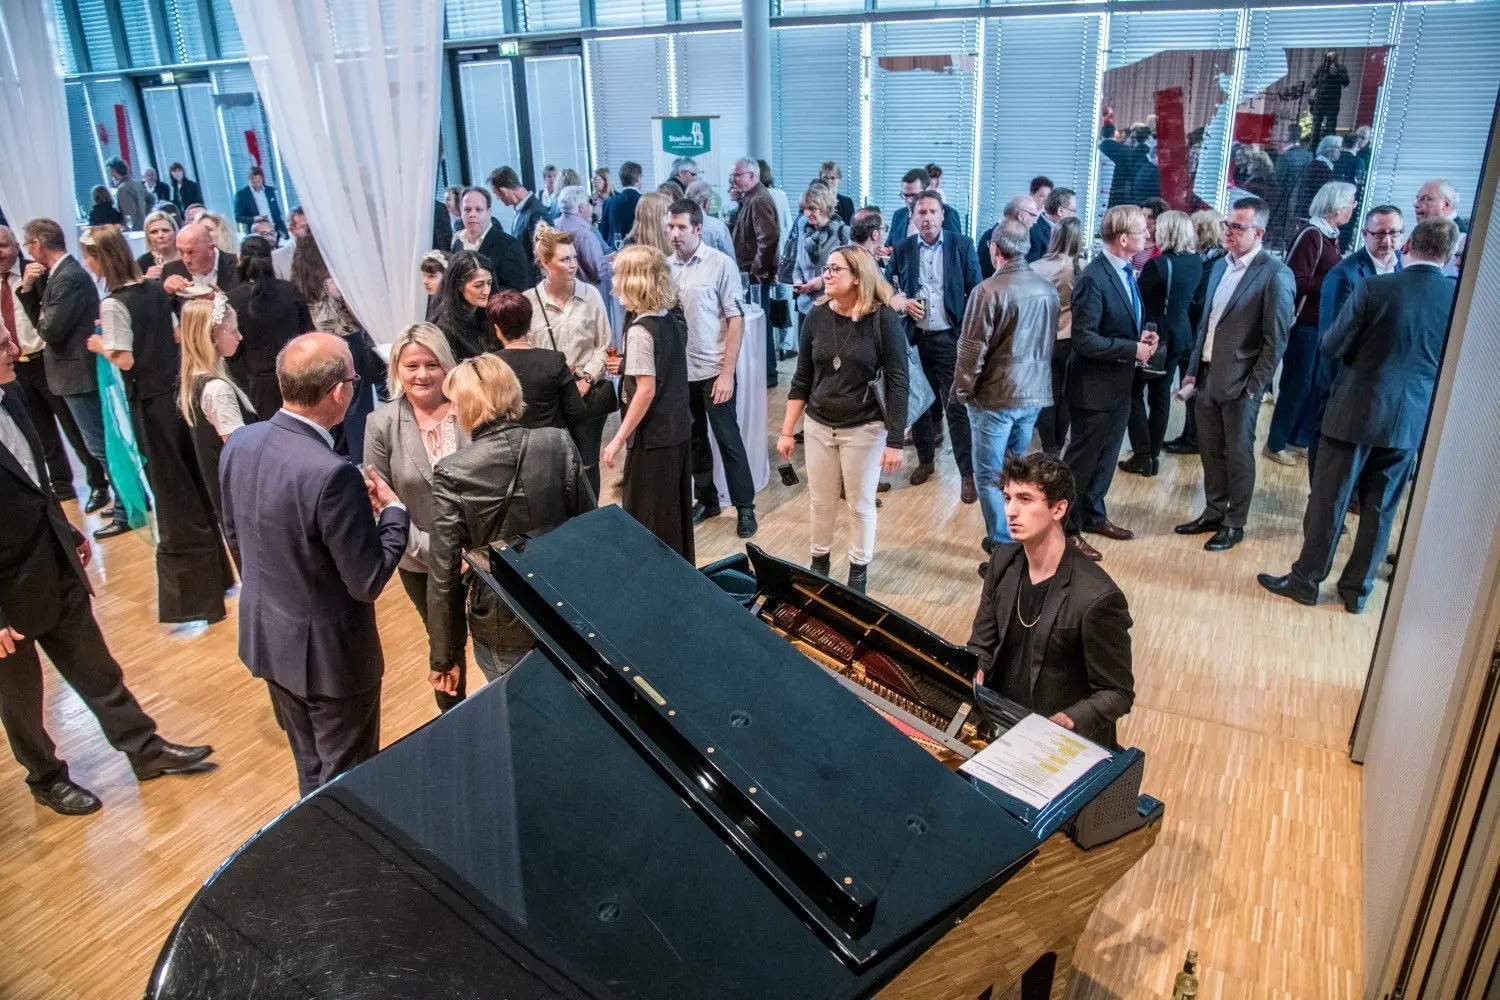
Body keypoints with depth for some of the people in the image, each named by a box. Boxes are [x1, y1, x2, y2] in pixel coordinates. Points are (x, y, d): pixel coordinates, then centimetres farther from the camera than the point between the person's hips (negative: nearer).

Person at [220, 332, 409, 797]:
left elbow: (236, 536, 8)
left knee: (311, 772, 28)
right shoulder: (332, 474, -32)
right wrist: (393, 511, -10)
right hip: (330, 654, -8)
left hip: (264, 637, 8)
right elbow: (368, 582, -23)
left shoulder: (239, 443, -7)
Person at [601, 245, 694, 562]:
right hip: (679, 429, 9)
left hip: (652, 436, -9)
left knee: (645, 518, 4)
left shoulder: (640, 330, -20)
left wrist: (618, 440, -19)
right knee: (676, 510, 19)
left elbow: (646, 390, -22)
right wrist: (628, 365, 17)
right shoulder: (674, 319, 4)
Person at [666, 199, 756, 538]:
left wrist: (727, 372, -13)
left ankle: (744, 507, 15)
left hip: (713, 370, -4)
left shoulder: (721, 264, -9)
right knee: (693, 438, 15)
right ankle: (706, 499, 31)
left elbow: (736, 320, -8)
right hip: (679, 370, 4)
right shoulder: (665, 266, 2)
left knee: (727, 438, 3)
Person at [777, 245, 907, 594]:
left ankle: (859, 571, 29)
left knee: (860, 505, 10)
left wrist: (895, 441, -14)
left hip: (864, 430, -3)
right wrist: (787, 431, 3)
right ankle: (819, 563, 36)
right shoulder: (816, 318, -2)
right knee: (819, 502, 15)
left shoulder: (884, 319, -14)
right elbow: (802, 380, 5)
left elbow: (897, 383, -12)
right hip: (818, 426, 4)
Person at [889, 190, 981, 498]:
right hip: (915, 338, 3)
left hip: (951, 338, -2)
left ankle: (967, 473, 6)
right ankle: (925, 459, 30)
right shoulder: (902, 249, 3)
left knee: (957, 407, -2)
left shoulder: (962, 245, -2)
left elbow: (976, 292, -1)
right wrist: (903, 302, -10)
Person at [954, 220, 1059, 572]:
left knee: (990, 476, 1)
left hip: (995, 397, -6)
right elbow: (1051, 342, 13)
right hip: (1034, 394, 7)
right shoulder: (1048, 289, 3)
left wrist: (962, 390, -3)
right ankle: (1014, 537, 30)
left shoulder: (989, 291, -16)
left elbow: (972, 350, -15)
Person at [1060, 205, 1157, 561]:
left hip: (1120, 384, 9)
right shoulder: (1094, 278, -21)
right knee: (1081, 460, 4)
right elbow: (1084, 340, -24)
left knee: (1106, 456, 20)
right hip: (1095, 387, -9)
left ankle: (1093, 514, 36)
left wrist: (1143, 337, -1)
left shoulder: (1125, 271, 8)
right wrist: (1133, 350, -20)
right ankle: (1066, 526, 18)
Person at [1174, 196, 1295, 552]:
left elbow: (1276, 340, -13)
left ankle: (1234, 524, 19)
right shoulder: (1220, 266, 9)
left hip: (1240, 382, -6)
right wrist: (1192, 369, 11)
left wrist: (1253, 386, -14)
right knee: (1210, 451, 15)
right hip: (1207, 375, 7)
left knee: (1238, 456, 6)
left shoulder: (1275, 275, -13)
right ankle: (1213, 513, 30)